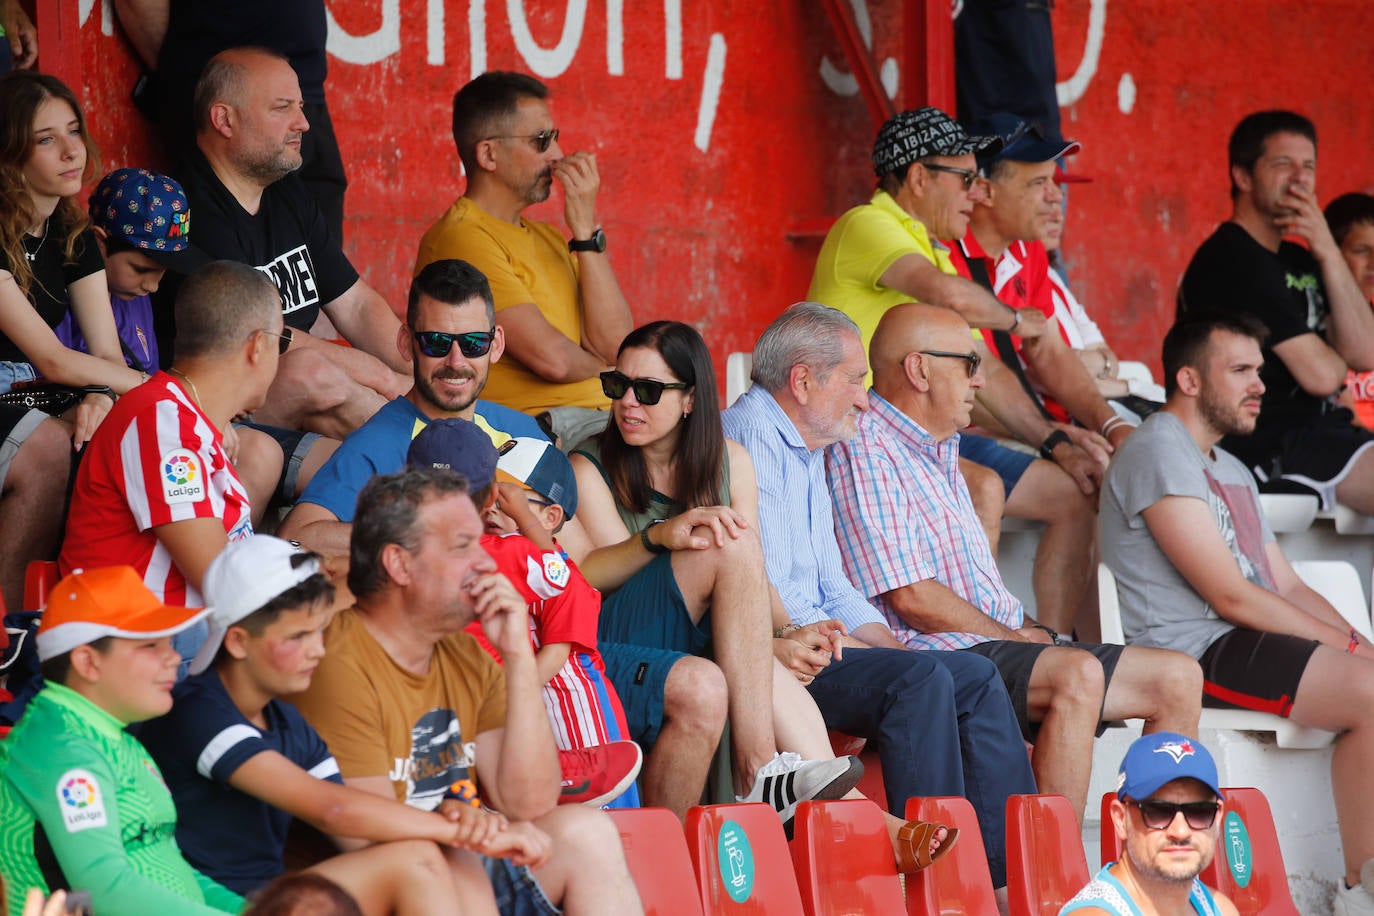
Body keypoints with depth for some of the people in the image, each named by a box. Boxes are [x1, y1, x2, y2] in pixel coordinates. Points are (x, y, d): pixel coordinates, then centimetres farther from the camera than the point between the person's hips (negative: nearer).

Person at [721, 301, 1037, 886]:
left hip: (816, 641, 10)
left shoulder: (808, 453, 24)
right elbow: (764, 593, -17)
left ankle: (1011, 873, -6)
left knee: (976, 678, 0)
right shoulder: (751, 436, -10)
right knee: (920, 679, -27)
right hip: (778, 658, -10)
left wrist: (895, 647, 11)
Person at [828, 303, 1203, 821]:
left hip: (1000, 639, 10)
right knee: (1078, 674, -35)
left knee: (1177, 677, 2)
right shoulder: (864, 450, -10)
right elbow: (912, 596, -18)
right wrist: (1014, 638, -9)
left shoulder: (939, 452, 22)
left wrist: (1024, 631, 5)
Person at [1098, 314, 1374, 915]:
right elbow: (1231, 595, -13)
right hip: (1192, 649, -10)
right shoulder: (1159, 453, -7)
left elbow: (1288, 587, 21)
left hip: (1249, 642, 10)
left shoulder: (1232, 471, 26)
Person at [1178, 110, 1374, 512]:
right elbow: (1321, 375, -15)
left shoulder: (1297, 260, 20)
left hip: (1314, 432, 10)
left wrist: (1329, 255, 1)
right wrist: (1331, 354, 11)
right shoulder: (1232, 260, -10)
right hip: (1265, 446, -10)